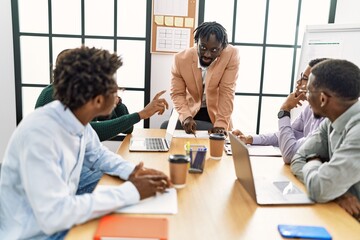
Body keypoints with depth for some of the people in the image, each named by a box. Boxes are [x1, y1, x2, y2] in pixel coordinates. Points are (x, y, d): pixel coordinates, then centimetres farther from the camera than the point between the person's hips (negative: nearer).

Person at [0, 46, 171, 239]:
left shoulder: (76, 118, -9)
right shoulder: (39, 133, -31)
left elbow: (98, 155, 9)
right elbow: (54, 215, -34)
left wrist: (131, 172, -10)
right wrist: (131, 191, -29)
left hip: (61, 202, 7)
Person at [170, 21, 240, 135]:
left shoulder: (232, 55, -23)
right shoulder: (181, 59, -20)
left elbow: (227, 92, -22)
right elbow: (177, 94, -11)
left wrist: (221, 123, -28)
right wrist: (186, 116, -27)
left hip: (216, 112, -1)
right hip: (191, 110, 1)